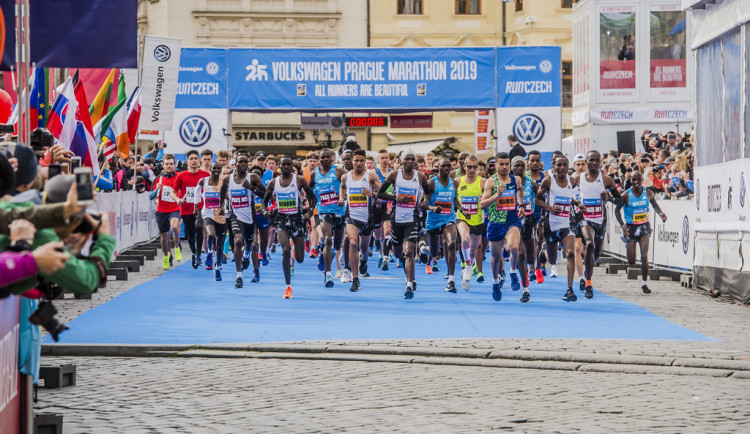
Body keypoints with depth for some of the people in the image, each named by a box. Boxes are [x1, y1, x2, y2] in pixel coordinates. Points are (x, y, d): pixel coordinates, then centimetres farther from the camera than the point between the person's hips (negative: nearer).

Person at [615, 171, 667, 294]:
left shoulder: (648, 193, -5)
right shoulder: (626, 195, -13)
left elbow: (654, 204, 14)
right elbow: (617, 210, -3)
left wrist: (660, 213, -6)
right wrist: (622, 225, -16)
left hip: (644, 226, 1)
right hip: (630, 228, -1)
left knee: (644, 256, -11)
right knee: (631, 261, 3)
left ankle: (644, 283, 1)